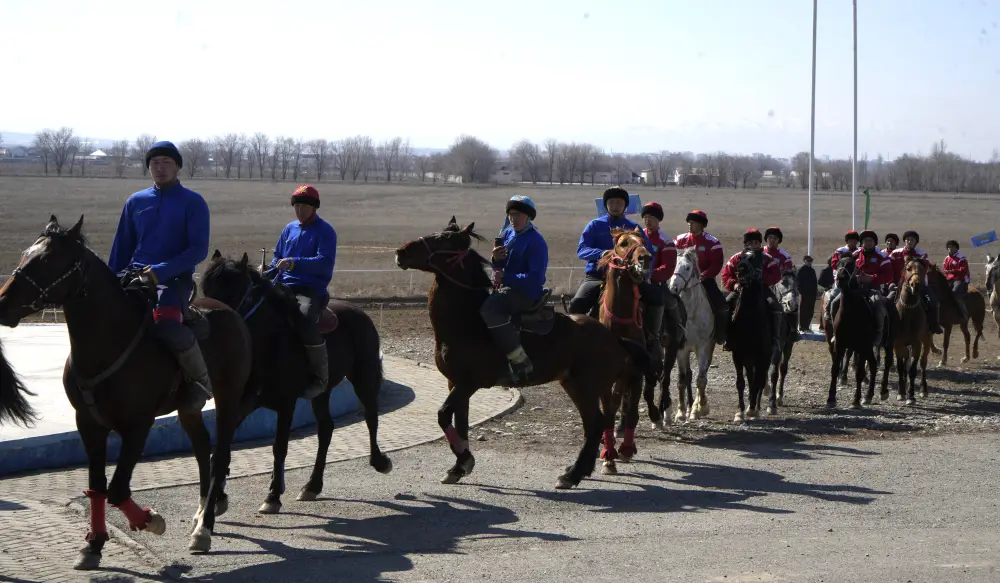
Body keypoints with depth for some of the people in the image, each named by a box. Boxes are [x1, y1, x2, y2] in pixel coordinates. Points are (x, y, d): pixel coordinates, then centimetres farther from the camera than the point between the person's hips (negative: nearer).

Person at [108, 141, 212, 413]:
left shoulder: (193, 203, 2)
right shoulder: (136, 202, 15)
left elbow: (199, 249, -7)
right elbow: (121, 249, 20)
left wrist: (160, 272, -18)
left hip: (175, 277, -5)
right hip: (134, 275, 5)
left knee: (166, 322, -35)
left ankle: (201, 381, -12)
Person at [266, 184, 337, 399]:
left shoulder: (325, 231, -2)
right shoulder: (289, 229, 17)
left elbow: (325, 263, -17)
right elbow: (278, 259, 25)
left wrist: (294, 263, -29)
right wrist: (265, 276, 5)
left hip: (312, 290, -7)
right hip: (285, 287, 7)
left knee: (306, 320, -35)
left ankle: (320, 376, -23)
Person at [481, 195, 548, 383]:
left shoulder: (536, 241, -14)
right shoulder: (507, 234, 11)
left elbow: (535, 278, -22)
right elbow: (500, 267, 18)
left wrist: (505, 277, -26)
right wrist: (496, 259, -6)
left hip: (526, 293, -9)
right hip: (506, 288, 9)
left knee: (489, 308, -33)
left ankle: (520, 360, -34)